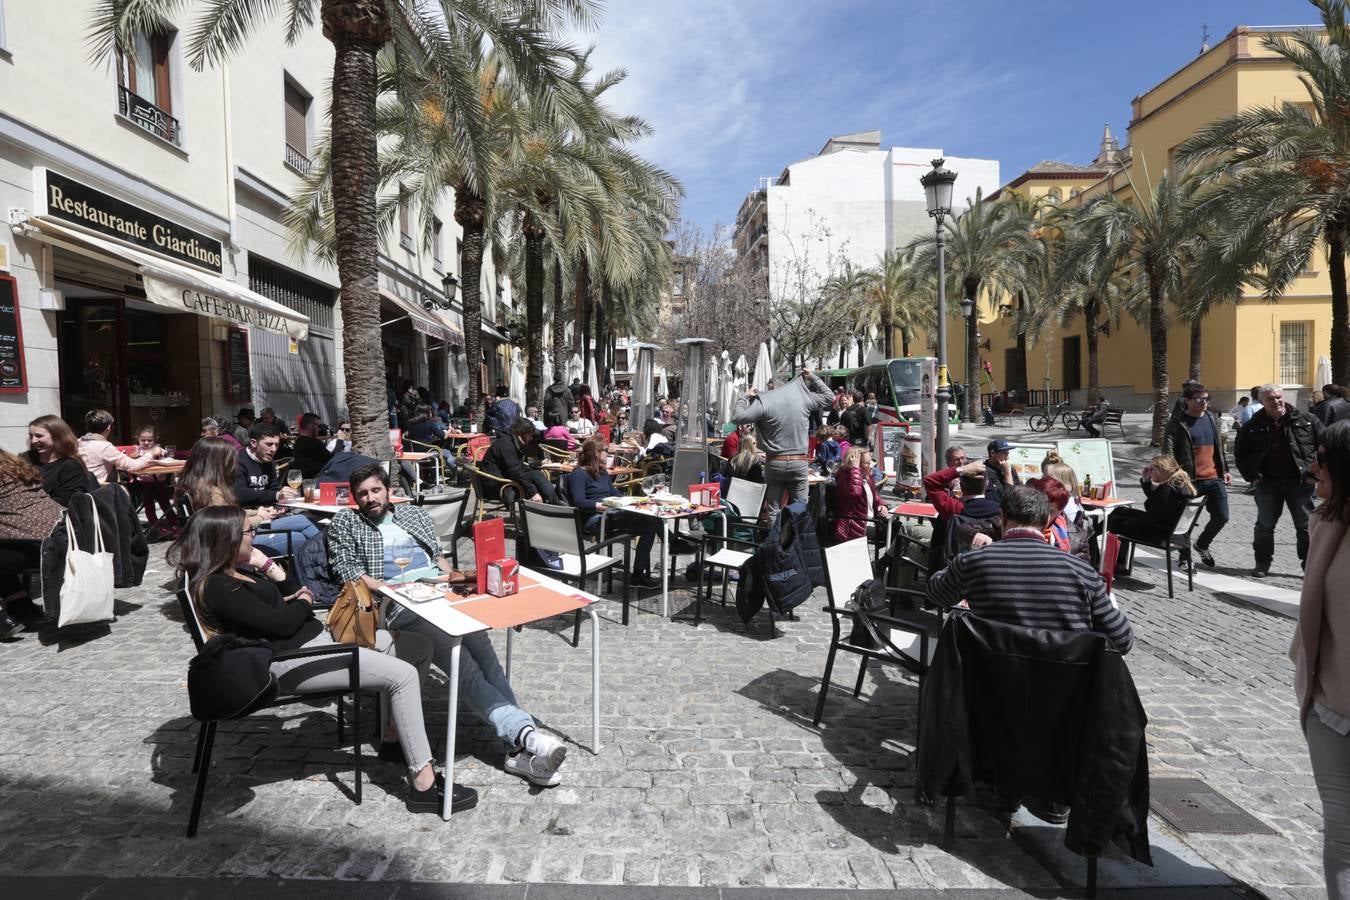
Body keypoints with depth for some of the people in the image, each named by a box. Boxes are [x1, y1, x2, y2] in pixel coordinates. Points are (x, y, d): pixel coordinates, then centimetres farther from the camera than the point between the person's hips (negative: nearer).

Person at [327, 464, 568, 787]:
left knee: (483, 653, -19)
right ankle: (523, 730, -35)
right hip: (400, 604, -3)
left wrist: (453, 575, 4)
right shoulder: (345, 523, 15)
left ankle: (519, 750, -24)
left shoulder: (413, 512, 26)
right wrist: (386, 587, -11)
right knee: (462, 663, -24)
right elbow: (347, 571, 4)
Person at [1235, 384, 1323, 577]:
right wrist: (1252, 476, -1)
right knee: (1264, 526, 7)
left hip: (1300, 481, 0)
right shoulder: (1253, 427, 0)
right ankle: (1262, 563, 18)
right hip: (1268, 482, 0)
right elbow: (1240, 454, 7)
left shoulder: (1306, 421, 0)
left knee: (1306, 525, 6)